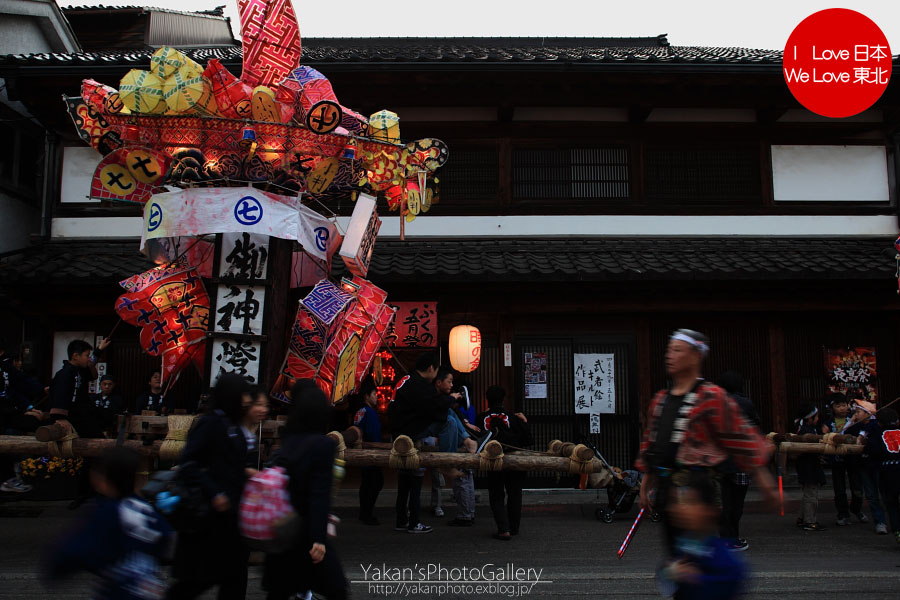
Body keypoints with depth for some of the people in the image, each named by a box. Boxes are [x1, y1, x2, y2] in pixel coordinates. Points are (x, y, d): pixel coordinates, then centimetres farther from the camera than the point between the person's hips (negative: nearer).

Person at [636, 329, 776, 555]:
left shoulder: (712, 397, -8)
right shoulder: (660, 399, 15)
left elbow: (742, 437, -8)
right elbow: (649, 441, 21)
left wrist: (762, 479, -10)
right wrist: (645, 485, 22)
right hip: (664, 488, 7)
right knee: (675, 550, 15)